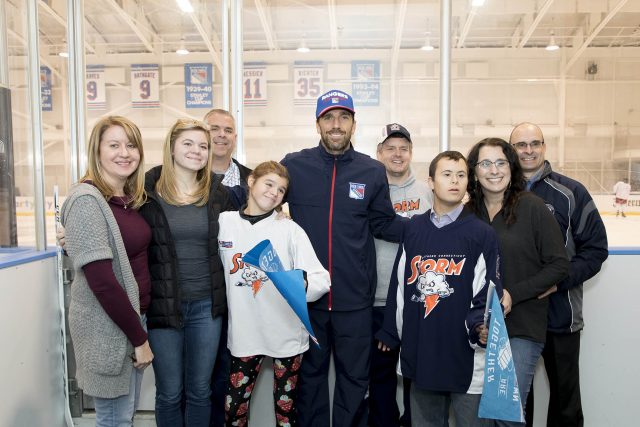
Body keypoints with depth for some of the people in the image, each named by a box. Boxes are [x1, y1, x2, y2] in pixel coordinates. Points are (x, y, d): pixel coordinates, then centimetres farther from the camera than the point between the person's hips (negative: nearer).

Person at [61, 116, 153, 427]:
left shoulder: (130, 199, 7)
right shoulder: (87, 200, -17)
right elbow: (101, 279, -22)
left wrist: (140, 327, 5)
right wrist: (139, 337, -17)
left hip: (135, 314, 7)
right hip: (107, 325, -7)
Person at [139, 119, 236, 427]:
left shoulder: (217, 192, 3)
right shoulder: (147, 190, -5)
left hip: (207, 305, 2)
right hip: (163, 305, -2)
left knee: (200, 390, 16)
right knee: (169, 393, 12)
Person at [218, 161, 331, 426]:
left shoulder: (291, 230, -4)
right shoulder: (224, 223, 0)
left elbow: (321, 279, -11)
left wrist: (302, 282, -31)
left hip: (286, 334, -1)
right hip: (244, 334, 1)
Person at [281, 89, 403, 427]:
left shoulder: (373, 171, 1)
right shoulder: (293, 166, -2)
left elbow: (384, 224, 9)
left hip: (354, 297, 1)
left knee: (354, 377, 15)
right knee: (310, 374, 18)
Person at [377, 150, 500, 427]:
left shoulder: (482, 233, -4)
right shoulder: (413, 228, 6)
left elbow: (488, 291, -7)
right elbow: (399, 284, 10)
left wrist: (481, 326, -25)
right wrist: (390, 334, 12)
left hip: (467, 360, -3)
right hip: (419, 355, 3)